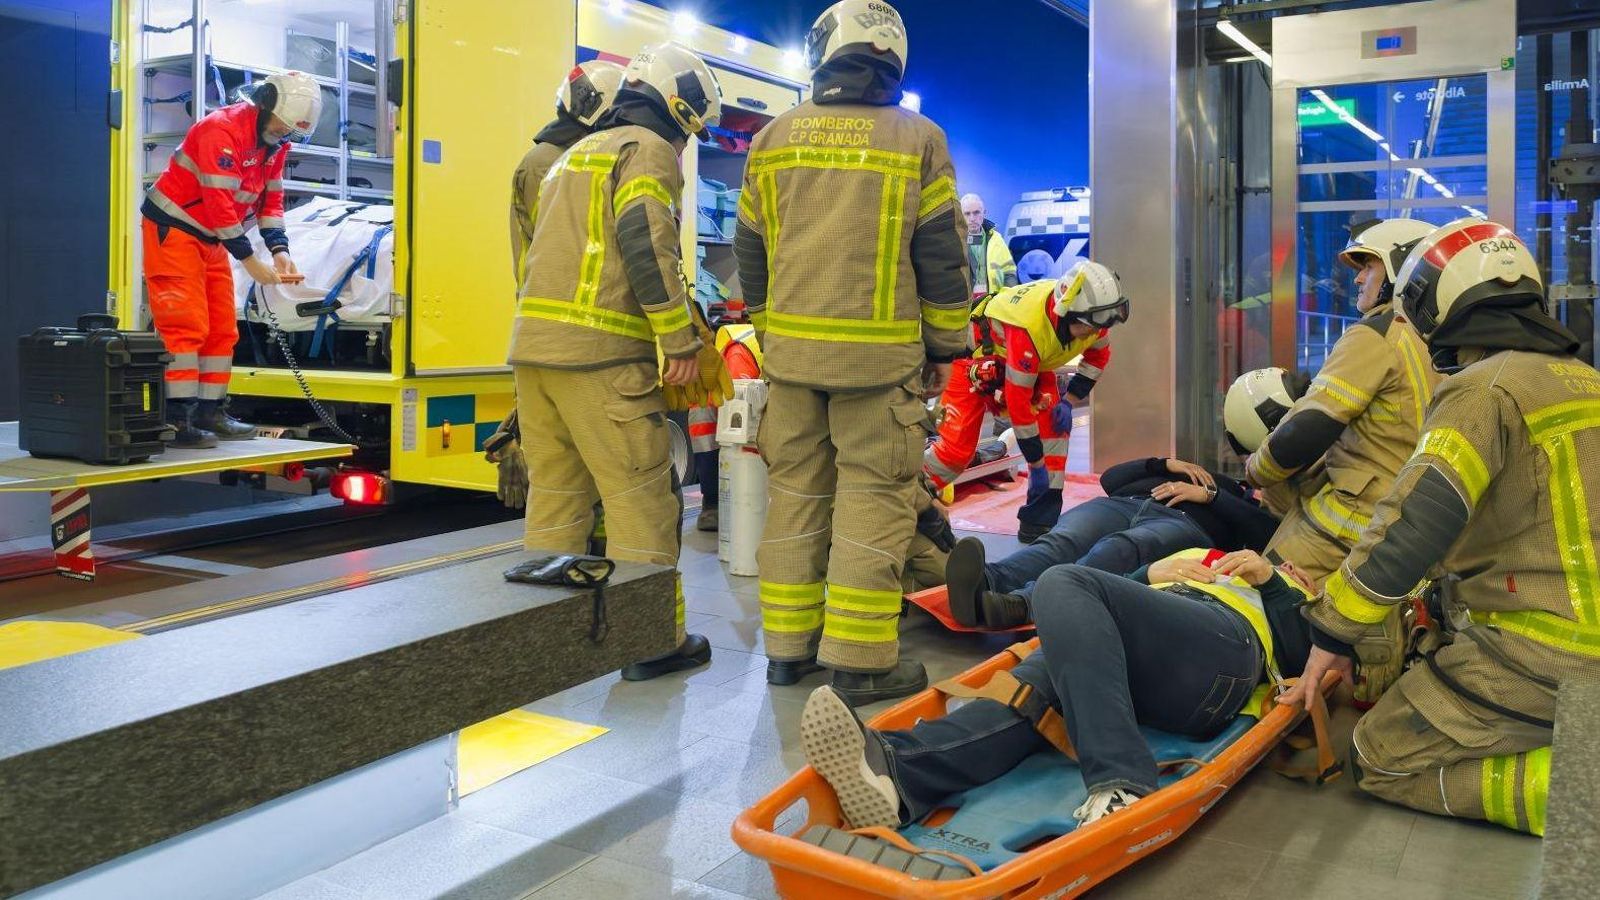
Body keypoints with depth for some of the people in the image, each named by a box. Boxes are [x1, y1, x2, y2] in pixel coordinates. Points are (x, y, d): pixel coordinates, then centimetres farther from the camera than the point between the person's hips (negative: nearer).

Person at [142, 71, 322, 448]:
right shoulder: (222, 129, -23)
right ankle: (177, 419, -12)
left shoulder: (275, 143, 4)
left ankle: (210, 411, 14)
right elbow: (219, 202, -28)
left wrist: (280, 251, -10)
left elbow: (271, 198, 5)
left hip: (212, 239, 9)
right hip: (173, 229, -9)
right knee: (187, 325, -14)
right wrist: (250, 260, -27)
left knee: (222, 328, 7)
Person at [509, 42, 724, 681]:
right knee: (642, 497, -2)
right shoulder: (648, 151, -1)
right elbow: (647, 245, -16)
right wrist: (681, 341, -13)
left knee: (554, 494, 13)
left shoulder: (574, 155, 27)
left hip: (532, 342, 9)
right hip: (601, 353, -9)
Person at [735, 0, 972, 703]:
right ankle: (861, 660, 3)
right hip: (879, 355, -4)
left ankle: (787, 645, 19)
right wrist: (944, 348, 8)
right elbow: (942, 256, -1)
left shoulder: (774, 139, 9)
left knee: (795, 493, 11)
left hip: (790, 348, 4)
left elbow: (750, 251, 13)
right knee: (873, 499, 1)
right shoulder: (917, 140, -1)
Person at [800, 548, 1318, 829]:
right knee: (1036, 686, -29)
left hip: (1223, 649, -4)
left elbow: (1297, 659, 13)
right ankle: (892, 773, -55)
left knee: (1065, 585, -29)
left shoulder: (1284, 581, 35)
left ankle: (1120, 788, -46)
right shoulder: (1188, 556, 46)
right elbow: (1117, 602, 30)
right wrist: (1152, 576, 14)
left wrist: (1272, 581, 8)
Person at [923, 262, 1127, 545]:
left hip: (1034, 363, 7)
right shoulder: (1029, 327, -42)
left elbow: (1098, 356, 3)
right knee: (958, 446, -14)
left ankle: (1040, 521, -5)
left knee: (1054, 424, -12)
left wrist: (1069, 401, -9)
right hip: (978, 356, -7)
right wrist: (1036, 463, -27)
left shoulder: (1091, 315, -22)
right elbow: (1018, 401, -36)